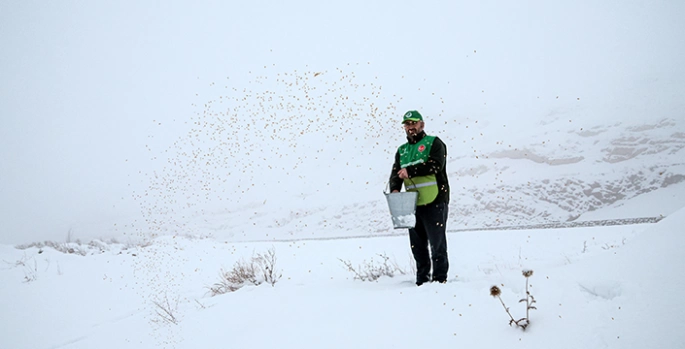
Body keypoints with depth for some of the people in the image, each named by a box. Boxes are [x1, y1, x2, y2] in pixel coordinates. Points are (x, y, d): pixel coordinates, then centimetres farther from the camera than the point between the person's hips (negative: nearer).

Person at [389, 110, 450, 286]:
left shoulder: (434, 143, 1)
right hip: (412, 204, 6)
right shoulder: (402, 151, 18)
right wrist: (394, 189, -13)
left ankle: (440, 278, 9)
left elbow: (436, 165, -16)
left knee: (437, 243, -1)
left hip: (434, 202, -6)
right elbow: (395, 173, 8)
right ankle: (422, 280, 22)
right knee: (417, 245, 11)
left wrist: (410, 170, -19)